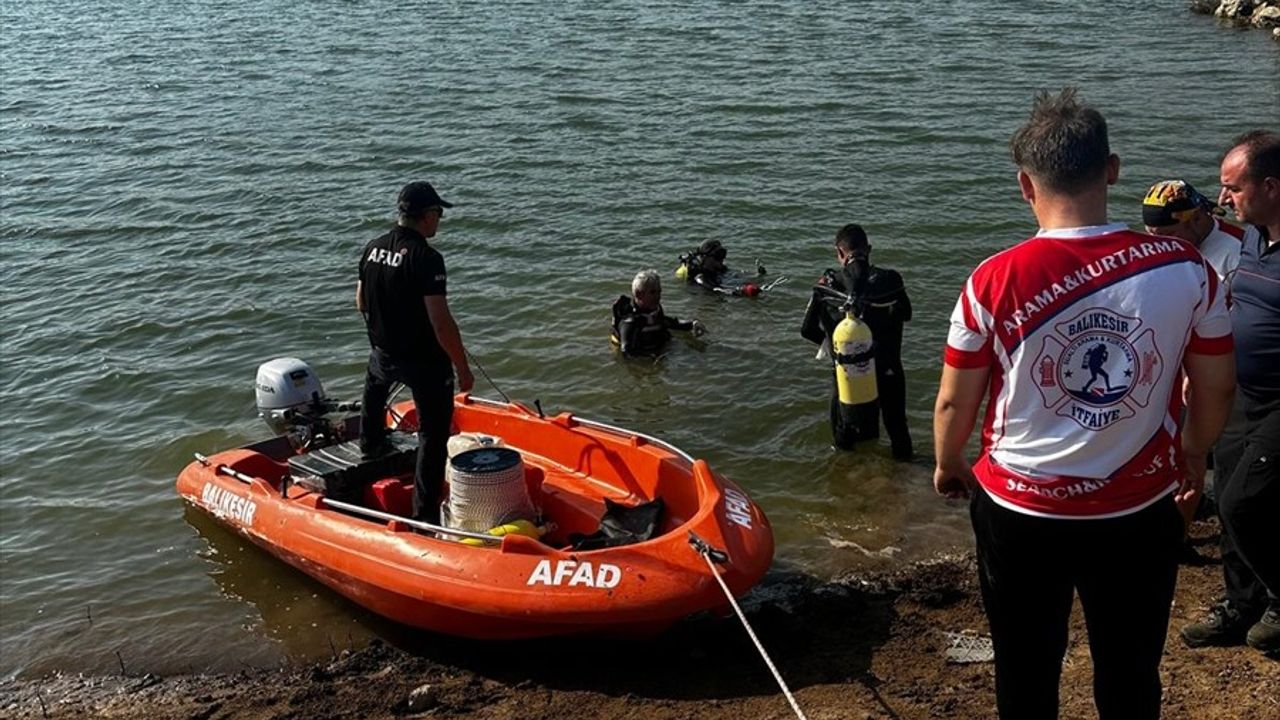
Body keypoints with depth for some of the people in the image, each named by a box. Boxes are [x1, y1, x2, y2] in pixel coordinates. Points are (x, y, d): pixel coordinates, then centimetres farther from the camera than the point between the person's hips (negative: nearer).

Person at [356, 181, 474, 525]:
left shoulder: (372, 248, 0)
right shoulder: (426, 258, -23)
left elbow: (361, 303, 13)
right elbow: (441, 321, -26)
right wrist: (463, 367, -18)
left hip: (383, 351, 7)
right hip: (425, 361, -7)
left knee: (375, 384, 40)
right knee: (433, 434, 2)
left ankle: (370, 443, 61)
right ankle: (426, 514, 2)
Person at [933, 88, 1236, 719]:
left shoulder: (994, 282, -18)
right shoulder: (1186, 269, -13)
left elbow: (955, 402, -8)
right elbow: (1216, 387, -1)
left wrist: (947, 466, 13)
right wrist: (1192, 457, 20)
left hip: (1021, 511, -1)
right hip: (1141, 513, 2)